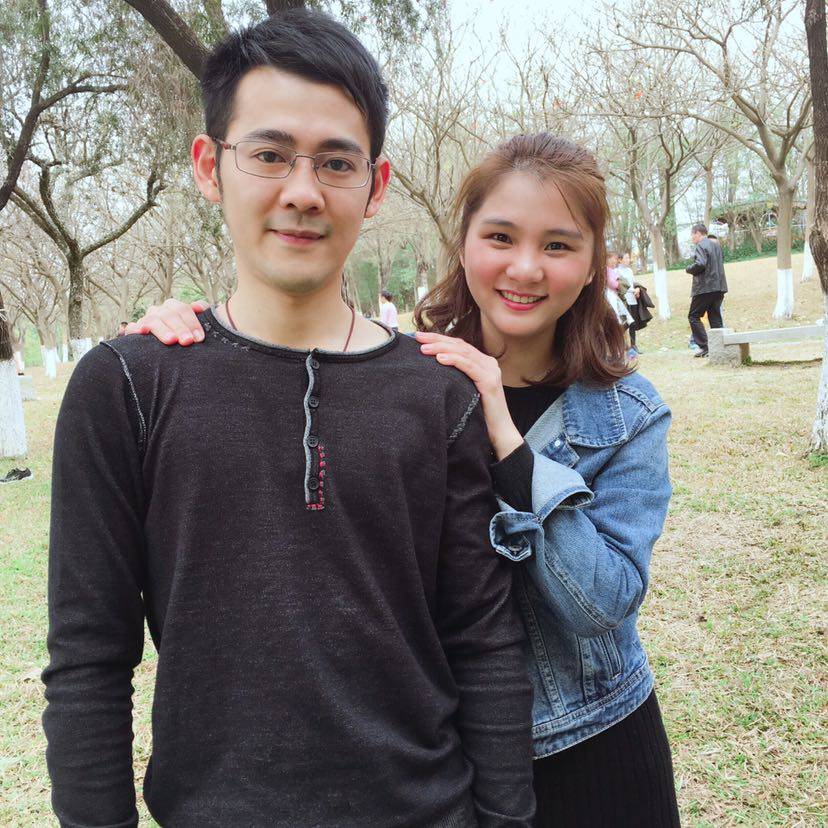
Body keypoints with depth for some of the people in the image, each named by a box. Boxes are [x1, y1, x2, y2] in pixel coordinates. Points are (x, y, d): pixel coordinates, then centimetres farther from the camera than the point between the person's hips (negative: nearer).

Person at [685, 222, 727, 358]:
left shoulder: (701, 246, -11)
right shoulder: (716, 245, 17)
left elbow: (700, 264, -24)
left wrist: (688, 269, -6)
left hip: (705, 288, -8)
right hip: (719, 287, 8)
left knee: (694, 316, 0)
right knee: (715, 318, 11)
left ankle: (704, 346, -7)